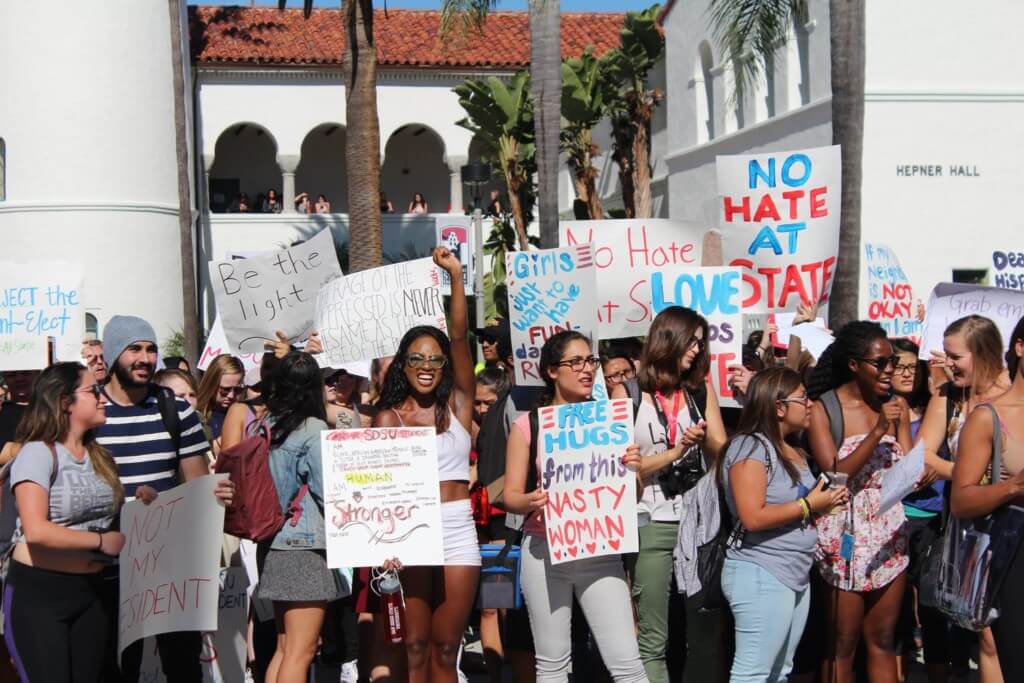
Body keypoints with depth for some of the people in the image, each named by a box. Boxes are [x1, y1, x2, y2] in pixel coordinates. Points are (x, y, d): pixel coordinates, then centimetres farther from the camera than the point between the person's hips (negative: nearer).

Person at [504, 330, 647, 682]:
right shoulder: (527, 425, -1)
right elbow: (510, 495, 0)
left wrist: (632, 469, -14)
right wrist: (531, 502, -22)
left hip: (600, 550, 1)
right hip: (544, 550, -1)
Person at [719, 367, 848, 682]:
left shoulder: (795, 452, 15)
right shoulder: (751, 446, -14)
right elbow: (753, 517, -23)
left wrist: (826, 501, 7)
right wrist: (808, 506, -14)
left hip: (796, 574, 10)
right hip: (761, 575, -10)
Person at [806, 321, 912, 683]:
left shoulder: (897, 405, 6)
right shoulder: (823, 409, -8)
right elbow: (835, 476, -16)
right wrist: (878, 431, -21)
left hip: (890, 534, 5)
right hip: (846, 536, -4)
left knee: (883, 640, 12)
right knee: (842, 644, 4)